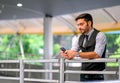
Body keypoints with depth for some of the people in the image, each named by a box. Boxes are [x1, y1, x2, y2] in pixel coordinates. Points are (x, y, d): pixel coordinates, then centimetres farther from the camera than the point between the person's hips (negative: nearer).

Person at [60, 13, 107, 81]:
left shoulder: (99, 35, -8)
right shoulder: (80, 38, 12)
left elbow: (97, 55, -21)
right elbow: (72, 52, 5)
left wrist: (77, 54, -27)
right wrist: (66, 54, -19)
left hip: (96, 76, -6)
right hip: (84, 75, 6)